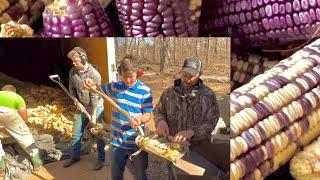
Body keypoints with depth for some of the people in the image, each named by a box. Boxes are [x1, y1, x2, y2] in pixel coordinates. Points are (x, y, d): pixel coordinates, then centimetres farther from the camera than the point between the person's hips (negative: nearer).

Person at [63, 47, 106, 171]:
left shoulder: (94, 74, -21)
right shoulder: (72, 72, -5)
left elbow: (95, 96, -20)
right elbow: (72, 89, 8)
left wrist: (93, 115, -19)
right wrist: (77, 103, -6)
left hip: (95, 107, -5)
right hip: (81, 107, 5)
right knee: (76, 134, 13)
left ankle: (101, 159, 22)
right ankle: (75, 156, 34)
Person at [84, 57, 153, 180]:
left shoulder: (144, 91, -13)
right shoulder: (115, 87, 0)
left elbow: (148, 114, -12)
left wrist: (140, 119, -35)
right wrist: (92, 86, -10)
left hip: (136, 142, -4)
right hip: (117, 141, 4)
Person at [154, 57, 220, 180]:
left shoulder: (208, 95, -9)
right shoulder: (169, 92, 0)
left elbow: (210, 122, -14)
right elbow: (158, 111, 9)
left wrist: (191, 132, -29)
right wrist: (160, 121, -15)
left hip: (199, 149, -2)